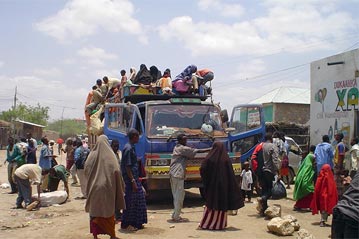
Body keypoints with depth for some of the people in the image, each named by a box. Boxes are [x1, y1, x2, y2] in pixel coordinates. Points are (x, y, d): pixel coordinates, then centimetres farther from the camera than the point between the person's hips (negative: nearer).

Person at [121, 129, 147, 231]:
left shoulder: (131, 147, 12)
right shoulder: (128, 149, -17)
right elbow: (127, 167, -20)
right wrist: (133, 181, -21)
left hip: (134, 178, 10)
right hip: (130, 179, -10)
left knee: (138, 199, 13)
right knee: (130, 201, -2)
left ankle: (136, 223, 22)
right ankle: (127, 224, 9)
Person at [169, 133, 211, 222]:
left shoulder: (177, 148, 18)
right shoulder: (182, 149, -10)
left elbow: (188, 157, 17)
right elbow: (198, 151, -13)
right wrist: (211, 149, -10)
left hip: (173, 174, 10)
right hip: (178, 175, -10)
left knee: (176, 195, 14)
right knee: (179, 195, -3)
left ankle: (175, 215, 19)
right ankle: (176, 217, 1)